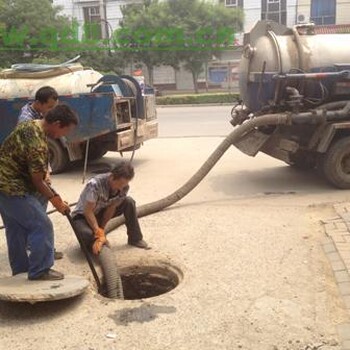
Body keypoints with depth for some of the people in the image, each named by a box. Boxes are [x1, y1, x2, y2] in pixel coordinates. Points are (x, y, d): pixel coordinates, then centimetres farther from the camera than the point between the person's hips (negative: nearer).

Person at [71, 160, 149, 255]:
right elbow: (88, 211, -30)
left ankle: (135, 239, -4)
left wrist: (101, 229, -17)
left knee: (129, 202, -15)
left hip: (101, 212, 5)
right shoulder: (95, 184, -34)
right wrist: (99, 233, -34)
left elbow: (112, 207, -12)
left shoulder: (124, 187, -18)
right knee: (87, 235, -38)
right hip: (83, 215, -5)